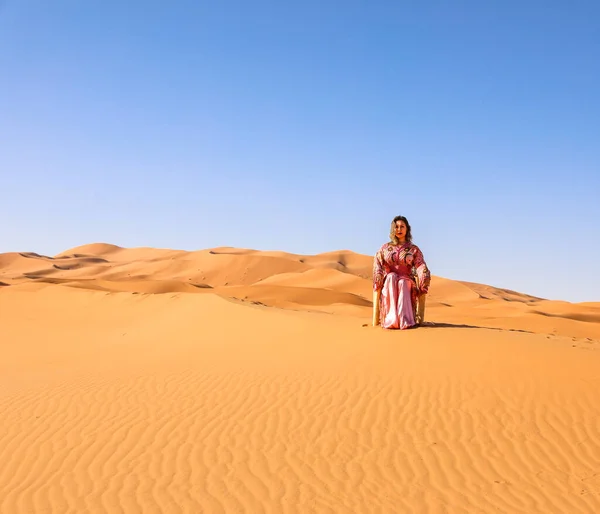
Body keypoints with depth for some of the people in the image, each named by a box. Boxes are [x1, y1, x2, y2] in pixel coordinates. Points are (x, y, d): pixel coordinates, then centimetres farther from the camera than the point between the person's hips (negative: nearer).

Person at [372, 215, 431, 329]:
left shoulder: (414, 249, 8)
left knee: (402, 282, -35)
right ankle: (391, 317, -47)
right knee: (391, 276, -34)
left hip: (407, 284, 0)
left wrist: (425, 276, -29)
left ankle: (404, 319, -51)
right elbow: (377, 264, -4)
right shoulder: (385, 248, 11)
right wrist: (379, 278, -25)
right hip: (388, 284, 1)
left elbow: (421, 267, -7)